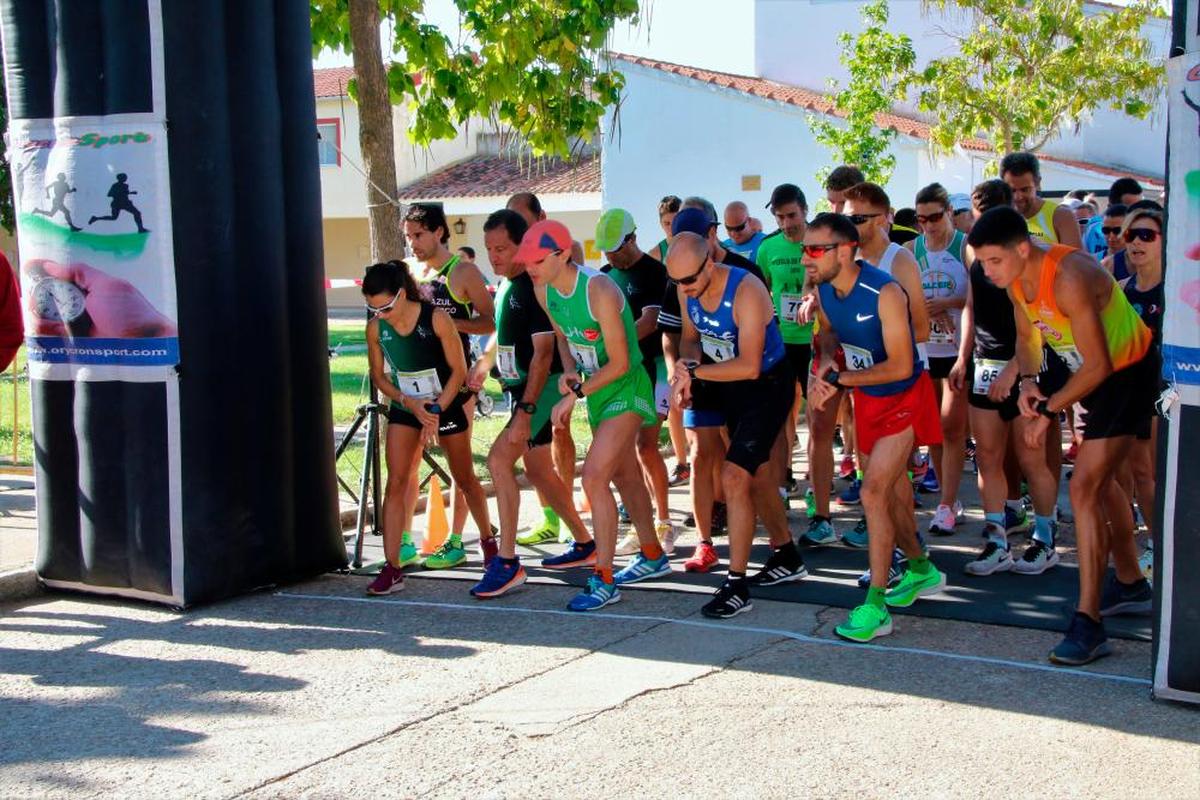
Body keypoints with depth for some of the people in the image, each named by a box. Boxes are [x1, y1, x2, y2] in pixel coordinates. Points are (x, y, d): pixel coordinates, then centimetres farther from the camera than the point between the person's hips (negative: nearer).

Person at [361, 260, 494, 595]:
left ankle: (488, 539, 36)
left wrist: (436, 411, -19)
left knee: (465, 478, 11)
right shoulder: (375, 328, -12)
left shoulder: (436, 319, -22)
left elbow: (459, 370, -15)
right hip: (404, 409, 2)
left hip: (447, 405, -2)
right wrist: (410, 403, -15)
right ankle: (392, 567, -8)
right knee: (397, 483, -9)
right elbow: (379, 376, 0)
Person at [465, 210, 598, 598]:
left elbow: (543, 353, -23)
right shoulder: (505, 286, 9)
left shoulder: (536, 286, -18)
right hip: (521, 388, 10)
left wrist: (525, 411, -28)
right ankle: (584, 544, 31)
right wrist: (484, 362, 11)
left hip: (543, 388, -10)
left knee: (499, 459, -19)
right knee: (538, 470, 16)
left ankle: (507, 562, -15)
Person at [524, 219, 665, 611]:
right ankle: (653, 556, 37)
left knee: (594, 478, -16)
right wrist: (569, 372, -6)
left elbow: (620, 364, -23)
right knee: (624, 476, 19)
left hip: (627, 388, -8)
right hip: (596, 388, 8)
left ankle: (604, 580, -8)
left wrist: (574, 396, -20)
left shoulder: (599, 290, -27)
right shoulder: (543, 290, -4)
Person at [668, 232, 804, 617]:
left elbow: (749, 366, -33)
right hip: (730, 387, 8)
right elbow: (690, 337, 8)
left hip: (767, 386, -8)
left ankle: (736, 586, -10)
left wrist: (695, 372, -28)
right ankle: (787, 558, 40)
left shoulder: (746, 292, -30)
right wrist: (688, 363, -14)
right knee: (758, 477, 20)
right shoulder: (690, 291, -7)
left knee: (735, 476, -17)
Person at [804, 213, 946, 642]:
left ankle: (875, 606, -12)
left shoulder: (884, 294, -28)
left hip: (903, 399, -8)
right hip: (867, 398, 8)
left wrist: (838, 379, -26)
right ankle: (921, 570, 43)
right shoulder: (824, 288, -7)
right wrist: (826, 359, -9)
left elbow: (901, 367, -27)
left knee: (873, 493, -17)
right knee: (891, 493, 19)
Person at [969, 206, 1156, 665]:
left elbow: (1098, 367, -29)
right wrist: (1028, 380, -9)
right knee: (1100, 477, 22)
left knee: (1084, 488, -17)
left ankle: (1088, 624, -15)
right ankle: (1130, 582, 43)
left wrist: (1048, 411, -20)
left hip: (1129, 373, -9)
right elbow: (1027, 336, 10)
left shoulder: (1069, 278, -32)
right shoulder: (1016, 278, -6)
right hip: (1092, 371, 9)